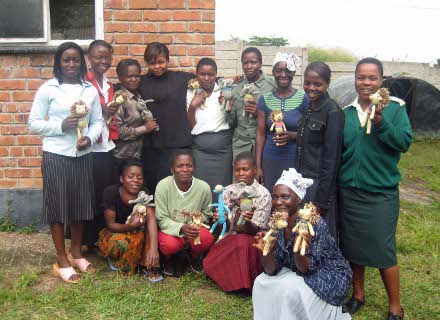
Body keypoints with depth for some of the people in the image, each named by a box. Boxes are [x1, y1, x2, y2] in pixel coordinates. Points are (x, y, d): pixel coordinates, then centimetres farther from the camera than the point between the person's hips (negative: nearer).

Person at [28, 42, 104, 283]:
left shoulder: (90, 90, 6)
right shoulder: (47, 89, -3)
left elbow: (98, 121, 7)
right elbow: (34, 123, -3)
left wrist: (90, 138, -12)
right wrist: (61, 126, -17)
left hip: (82, 155, 3)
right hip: (56, 155, -3)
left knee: (80, 204, 12)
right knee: (57, 206, 3)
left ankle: (76, 252, 31)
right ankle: (62, 261, 15)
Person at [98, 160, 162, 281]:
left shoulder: (143, 193, -17)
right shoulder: (111, 192, -23)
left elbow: (151, 219, -32)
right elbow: (110, 224, -20)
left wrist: (154, 247, -48)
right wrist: (130, 226, -42)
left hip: (135, 232, 3)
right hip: (113, 233, -3)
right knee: (123, 243, -37)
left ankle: (149, 265, -19)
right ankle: (115, 259, 2)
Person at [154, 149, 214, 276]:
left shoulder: (204, 187, -14)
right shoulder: (163, 186, -19)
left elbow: (206, 214, 4)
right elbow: (161, 219, -14)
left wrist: (196, 225, -18)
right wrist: (181, 228, -32)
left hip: (193, 229, 2)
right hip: (170, 229, -1)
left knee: (207, 239, -30)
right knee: (170, 244, -35)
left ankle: (195, 257, 9)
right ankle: (169, 259, 8)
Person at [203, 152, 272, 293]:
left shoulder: (263, 194, -11)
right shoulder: (229, 190, 2)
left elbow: (255, 230, -18)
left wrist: (248, 222, -42)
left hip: (252, 240, -4)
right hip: (231, 238, 4)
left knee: (242, 243, -38)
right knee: (209, 264, -19)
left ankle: (245, 285, -17)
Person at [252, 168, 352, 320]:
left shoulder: (315, 225, -26)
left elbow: (306, 270, -25)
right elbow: (271, 270, -11)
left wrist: (299, 251, -44)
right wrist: (265, 251, -31)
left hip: (330, 275, -5)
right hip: (297, 274, 6)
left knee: (291, 289, -27)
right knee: (262, 282, -13)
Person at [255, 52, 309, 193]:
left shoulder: (303, 98, -2)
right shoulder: (265, 99, 6)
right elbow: (261, 133, 7)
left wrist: (292, 135, -17)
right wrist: (258, 166, 4)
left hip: (296, 160, -2)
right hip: (270, 160, 2)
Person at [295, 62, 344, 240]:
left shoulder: (332, 111, -13)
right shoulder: (309, 108, 12)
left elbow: (332, 156, -17)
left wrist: (322, 197, -18)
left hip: (319, 184, -8)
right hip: (303, 182, 8)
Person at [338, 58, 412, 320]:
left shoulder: (395, 107, -4)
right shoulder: (346, 112, 5)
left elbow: (405, 142, -14)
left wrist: (381, 123, -28)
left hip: (382, 192, -4)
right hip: (349, 190, 4)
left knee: (383, 249, 1)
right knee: (353, 247, 14)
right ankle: (358, 295, 34)